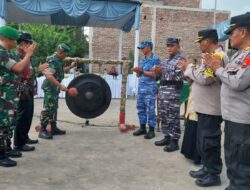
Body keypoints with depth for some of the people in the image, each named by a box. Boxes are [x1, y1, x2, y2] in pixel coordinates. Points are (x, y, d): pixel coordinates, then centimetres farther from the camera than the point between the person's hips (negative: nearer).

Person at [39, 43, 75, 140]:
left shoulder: (59, 60, 10)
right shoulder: (53, 60, -19)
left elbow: (61, 71, 27)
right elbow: (49, 76, -29)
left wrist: (71, 66, 17)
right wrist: (60, 85, -32)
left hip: (55, 87, 10)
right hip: (50, 87, -10)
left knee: (54, 108, 14)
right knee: (48, 108, -9)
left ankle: (53, 128, 23)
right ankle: (42, 130, -5)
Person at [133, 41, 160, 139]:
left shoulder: (155, 59, -6)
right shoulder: (142, 60, 16)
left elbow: (155, 74, -15)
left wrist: (142, 71, -14)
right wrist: (137, 71, -4)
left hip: (150, 88, -8)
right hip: (141, 87, 8)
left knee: (150, 109, -4)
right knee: (140, 107, 10)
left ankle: (151, 130, 4)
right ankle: (142, 127, 20)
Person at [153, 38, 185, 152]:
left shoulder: (180, 59, -6)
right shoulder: (166, 60, 20)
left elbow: (179, 77, -18)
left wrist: (164, 72, -20)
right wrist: (158, 72, 0)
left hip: (173, 93, -8)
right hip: (163, 91, 9)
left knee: (173, 118, -4)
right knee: (163, 116, 12)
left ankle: (174, 141, 4)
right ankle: (167, 137, 24)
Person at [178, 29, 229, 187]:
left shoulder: (218, 56, -17)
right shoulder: (212, 55, 16)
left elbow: (204, 78, -25)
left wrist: (189, 67, -12)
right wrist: (190, 69, 4)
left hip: (211, 109, -10)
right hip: (205, 107, 10)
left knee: (209, 142, -1)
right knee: (203, 141, 18)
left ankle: (214, 174, 13)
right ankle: (207, 169, 30)